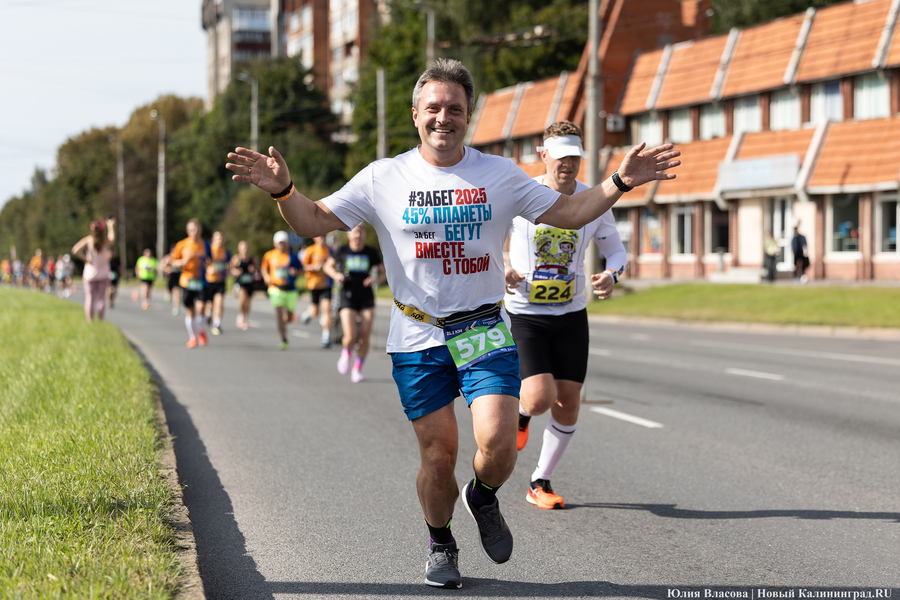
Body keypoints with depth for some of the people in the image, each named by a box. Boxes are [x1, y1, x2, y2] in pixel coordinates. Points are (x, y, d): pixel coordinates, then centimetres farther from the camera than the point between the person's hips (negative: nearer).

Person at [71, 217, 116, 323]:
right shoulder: (106, 242, -16)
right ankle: (101, 319, 3)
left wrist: (86, 259, -12)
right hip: (103, 274, 0)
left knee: (90, 298, 3)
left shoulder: (88, 240, -14)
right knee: (102, 298, 5)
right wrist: (111, 226, 17)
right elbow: (112, 239, 4)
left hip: (90, 273, 0)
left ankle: (90, 320, 0)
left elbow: (75, 251, -23)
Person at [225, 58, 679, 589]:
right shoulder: (384, 178, 1)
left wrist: (620, 183, -5)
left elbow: (569, 213, 9)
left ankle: (483, 498, 19)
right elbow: (315, 221, 1)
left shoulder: (500, 175, 4)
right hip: (418, 338, 0)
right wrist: (283, 189, -18)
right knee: (439, 455, -1)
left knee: (498, 443, -16)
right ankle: (441, 545, 27)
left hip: (485, 331, 1)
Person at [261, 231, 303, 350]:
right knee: (279, 313, -15)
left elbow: (301, 269, 4)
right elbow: (263, 268, 17)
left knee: (289, 317, 6)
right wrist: (266, 277, -2)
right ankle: (284, 341, -7)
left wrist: (296, 272, -18)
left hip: (290, 289, 0)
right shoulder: (269, 255, 3)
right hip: (276, 289, 0)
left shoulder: (292, 256, -1)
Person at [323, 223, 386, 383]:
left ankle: (357, 369, 13)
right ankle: (346, 352, 22)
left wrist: (378, 279, -12)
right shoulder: (342, 251, 1)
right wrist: (335, 275, -6)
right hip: (348, 297, -1)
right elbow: (328, 266, 15)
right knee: (351, 336, -14)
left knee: (365, 336, -5)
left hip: (366, 298, 1)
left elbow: (384, 272, 10)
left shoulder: (371, 253, 2)